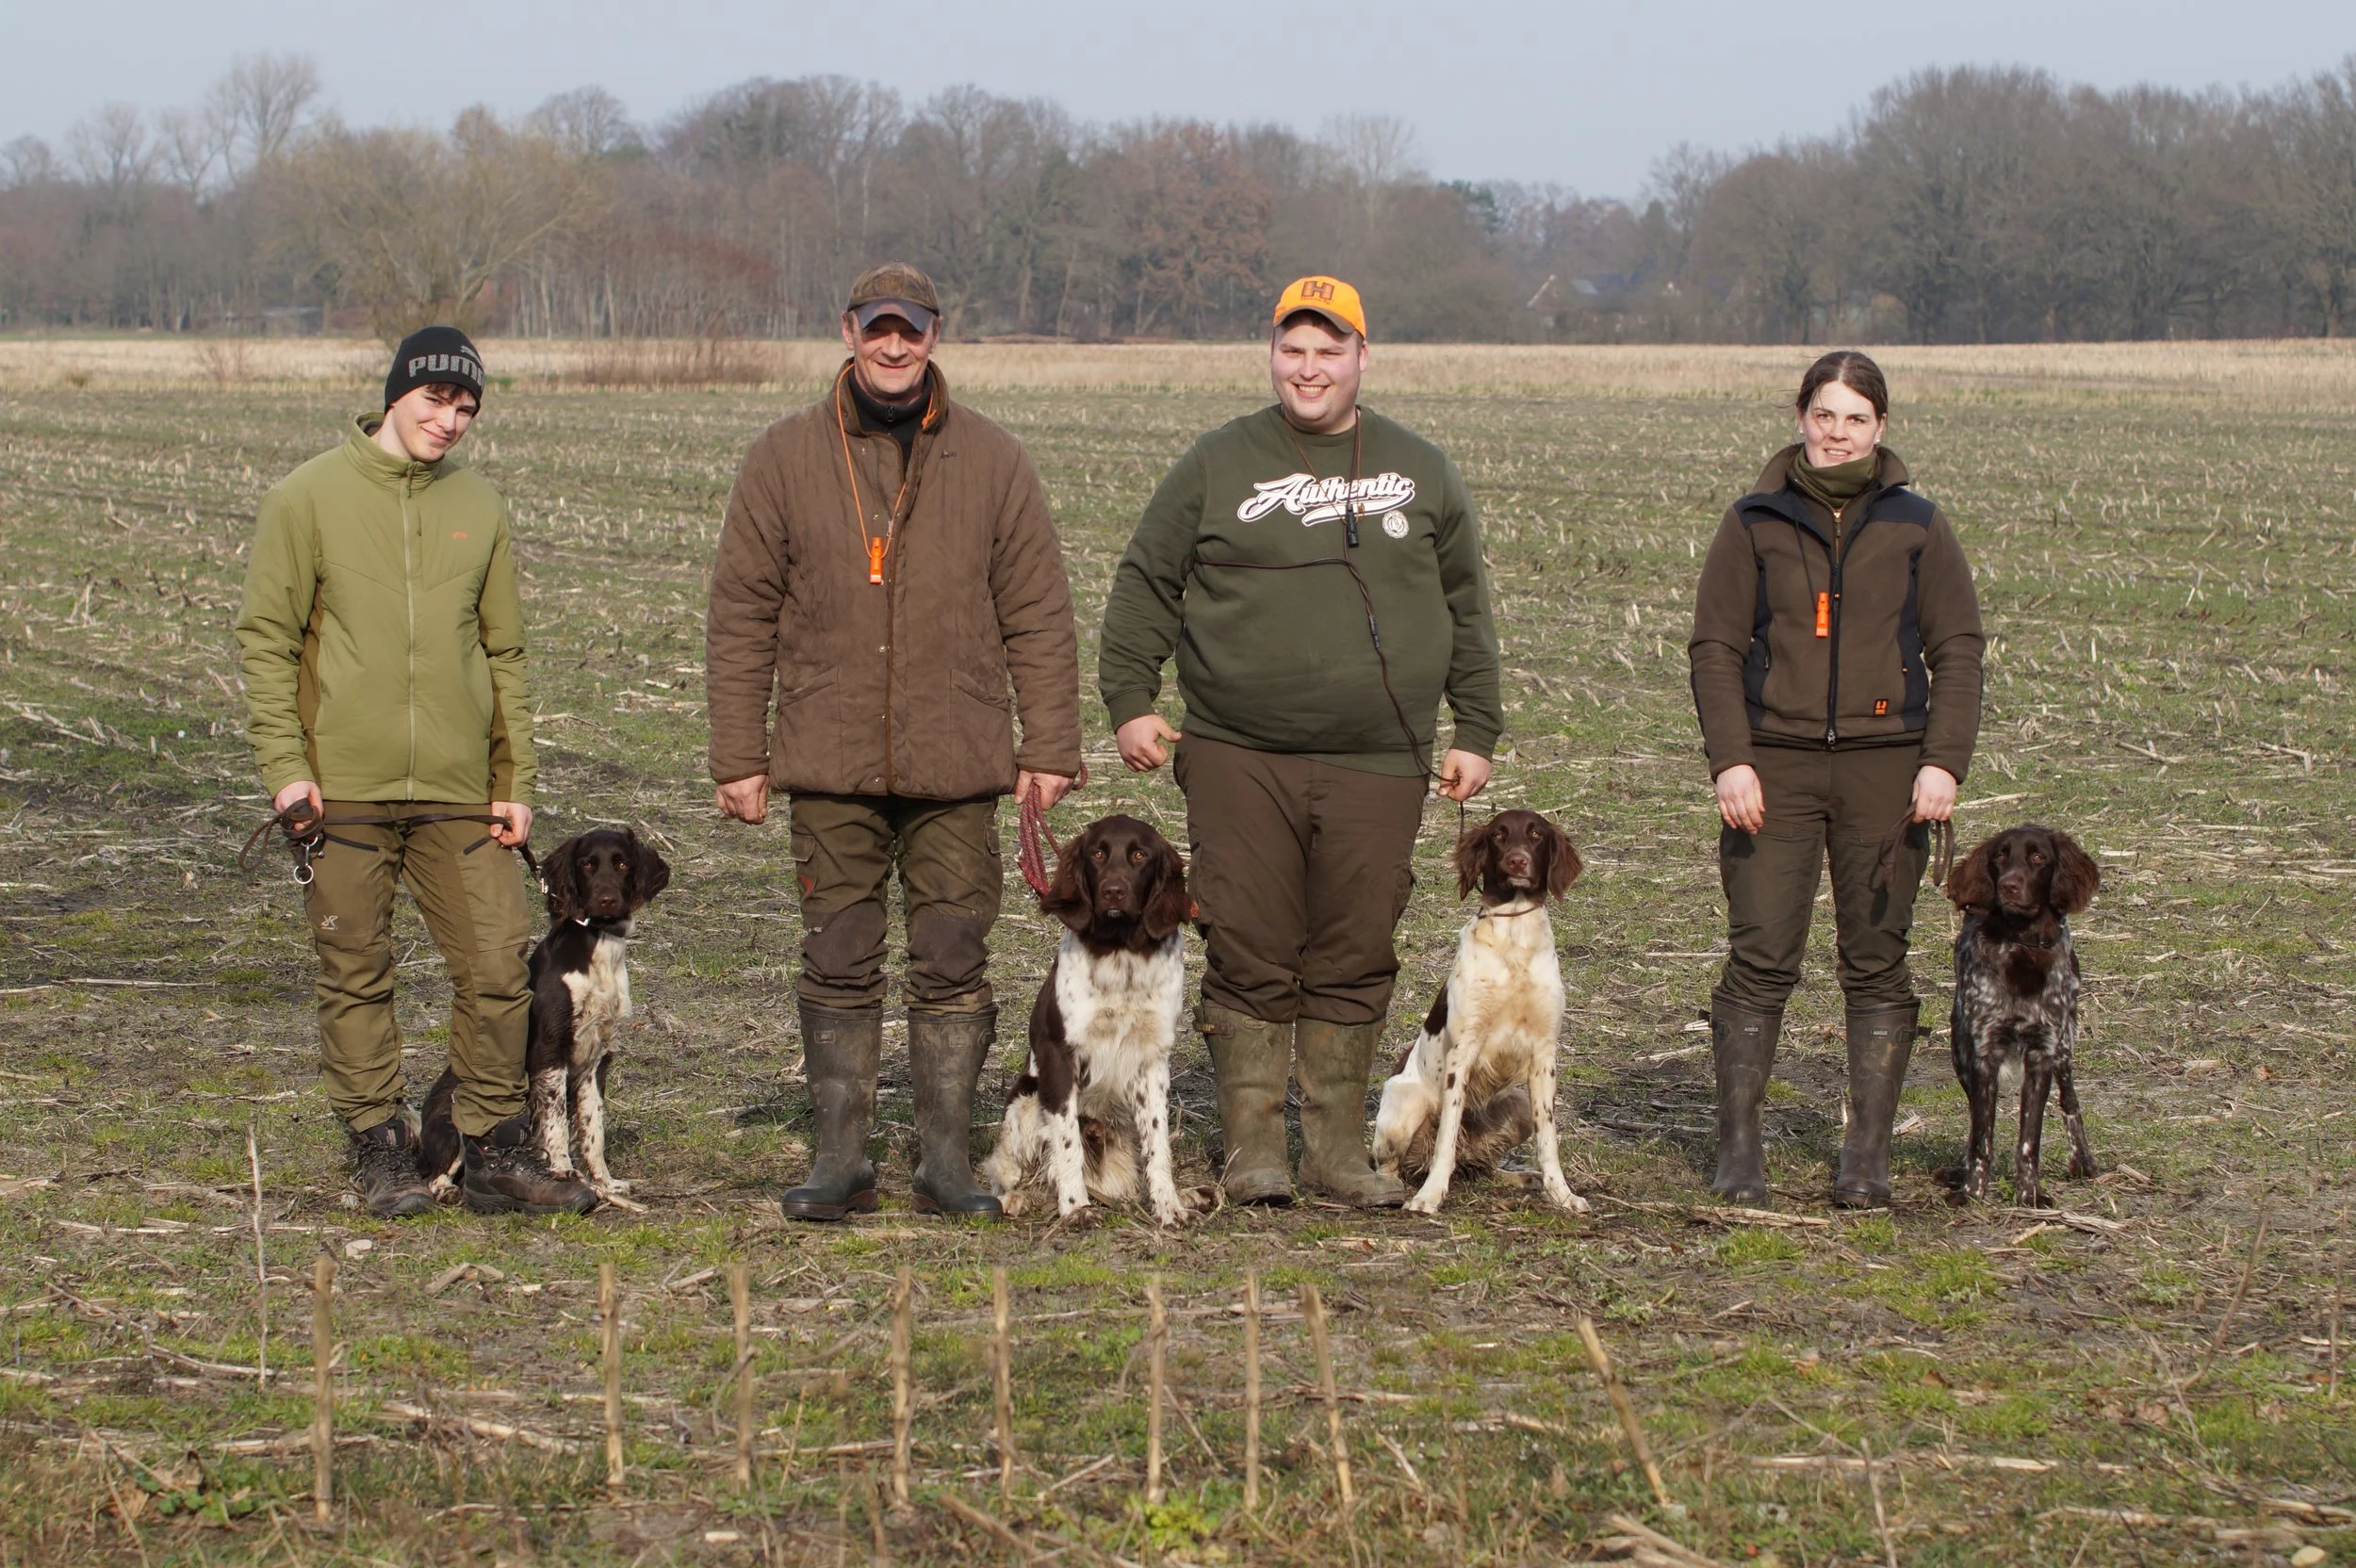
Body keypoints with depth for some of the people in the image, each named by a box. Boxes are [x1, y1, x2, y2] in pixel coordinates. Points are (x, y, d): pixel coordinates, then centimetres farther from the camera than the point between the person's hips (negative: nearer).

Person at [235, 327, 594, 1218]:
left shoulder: (478, 508, 11)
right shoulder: (309, 499, 1)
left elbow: (504, 654, 14)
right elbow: (266, 638, -1)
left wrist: (514, 782, 6)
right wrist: (286, 766, -10)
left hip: (460, 788, 3)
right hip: (344, 788, -3)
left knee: (496, 965, -2)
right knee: (356, 975, 2)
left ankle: (495, 1153, 7)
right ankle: (382, 1149, 12)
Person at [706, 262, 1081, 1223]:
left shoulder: (991, 461, 6)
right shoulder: (785, 458, 5)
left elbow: (1040, 618, 7)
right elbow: (741, 617, 6)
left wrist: (1050, 749, 1)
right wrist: (739, 756, 1)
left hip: (958, 768, 0)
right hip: (829, 765, 0)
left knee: (952, 965, 2)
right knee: (838, 967, 3)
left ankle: (946, 1158, 9)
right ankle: (841, 1159, 9)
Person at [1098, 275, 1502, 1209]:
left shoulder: (1421, 473, 12)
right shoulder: (1217, 466, 6)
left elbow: (1467, 612, 17)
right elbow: (1144, 588, 10)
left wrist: (1476, 733, 13)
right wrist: (1129, 701, 0)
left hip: (1376, 765, 1)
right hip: (1238, 760, -1)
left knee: (1354, 962, 3)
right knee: (1250, 956, -2)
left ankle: (1337, 1147, 11)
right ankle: (1253, 1146, 5)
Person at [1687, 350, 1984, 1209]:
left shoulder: (1916, 526, 8)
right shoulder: (1755, 524, 6)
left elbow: (1956, 649, 7)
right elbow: (1715, 645, 4)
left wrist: (1944, 761, -4)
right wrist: (1730, 759, -7)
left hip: (1885, 765, 1)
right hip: (1776, 761, -1)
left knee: (1877, 962, 3)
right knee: (1760, 956, -4)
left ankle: (1867, 1152, 9)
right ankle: (1738, 1146, 2)